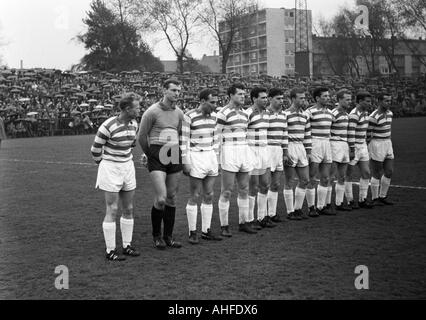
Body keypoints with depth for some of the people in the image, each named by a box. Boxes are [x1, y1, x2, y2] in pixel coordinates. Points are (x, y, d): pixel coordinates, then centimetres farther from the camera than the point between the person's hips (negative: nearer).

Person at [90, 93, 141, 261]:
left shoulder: (133, 124, 2)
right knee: (112, 210, -4)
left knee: (128, 209, 9)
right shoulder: (108, 126, -19)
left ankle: (127, 245, 22)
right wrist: (105, 164, 6)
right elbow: (95, 149, -8)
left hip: (128, 167, 7)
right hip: (110, 170, -6)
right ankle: (110, 250, 4)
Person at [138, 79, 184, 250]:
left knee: (172, 198, 8)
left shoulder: (179, 113, 10)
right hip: (157, 158, -6)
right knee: (161, 198, -13)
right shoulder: (152, 112, -8)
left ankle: (168, 236, 18)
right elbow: (142, 136, -1)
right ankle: (156, 235, 7)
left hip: (174, 156, 6)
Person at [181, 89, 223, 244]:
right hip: (195, 157, -6)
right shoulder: (189, 117, -12)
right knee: (195, 197, -2)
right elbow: (183, 141, -11)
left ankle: (206, 231, 17)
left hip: (210, 156, 6)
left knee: (209, 196, 8)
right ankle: (192, 233, 8)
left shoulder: (213, 116, 8)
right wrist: (185, 163, -14)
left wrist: (216, 159, 15)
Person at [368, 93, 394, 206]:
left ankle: (383, 196, 21)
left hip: (388, 145, 8)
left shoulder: (390, 113, 7)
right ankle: (375, 199, 13)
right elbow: (368, 134, -12)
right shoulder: (374, 117, -18)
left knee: (389, 172, 8)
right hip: (376, 145, -8)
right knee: (377, 174, 0)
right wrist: (367, 149, -7)